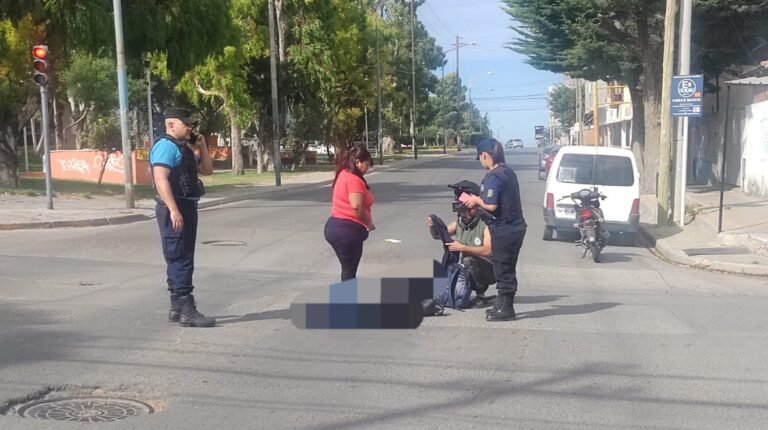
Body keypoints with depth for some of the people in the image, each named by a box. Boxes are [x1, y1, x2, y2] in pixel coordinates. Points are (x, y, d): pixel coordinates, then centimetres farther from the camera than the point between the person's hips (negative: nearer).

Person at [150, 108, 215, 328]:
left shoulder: (184, 148, 19)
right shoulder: (166, 146, -11)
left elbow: (207, 169, 24)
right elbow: (161, 179, -22)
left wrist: (201, 146, 11)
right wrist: (173, 210, -28)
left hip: (187, 208, 10)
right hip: (175, 210, -10)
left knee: (181, 260, 13)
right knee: (180, 261, -10)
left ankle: (177, 309, 20)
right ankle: (186, 311, -11)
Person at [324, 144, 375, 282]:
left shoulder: (344, 175, 14)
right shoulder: (354, 179, -16)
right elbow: (356, 207, -27)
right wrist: (369, 224, -11)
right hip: (347, 230, -10)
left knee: (348, 270, 18)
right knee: (349, 272, -2)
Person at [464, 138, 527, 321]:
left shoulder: (493, 177, -19)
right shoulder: (508, 172, 11)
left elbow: (491, 205, -25)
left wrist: (476, 200, -8)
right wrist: (479, 199, 12)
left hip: (503, 230, -9)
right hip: (515, 227, 9)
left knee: (503, 270, 1)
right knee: (506, 269, 18)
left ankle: (506, 309, 9)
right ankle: (503, 304, 28)